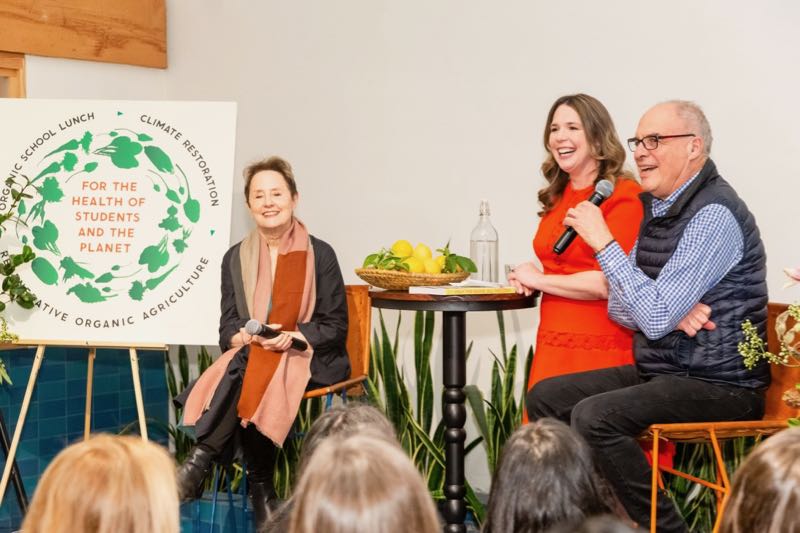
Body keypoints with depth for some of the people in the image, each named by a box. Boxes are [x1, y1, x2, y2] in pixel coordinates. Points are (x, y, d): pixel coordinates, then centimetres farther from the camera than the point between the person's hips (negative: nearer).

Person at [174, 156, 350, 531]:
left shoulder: (319, 254, 2)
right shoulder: (236, 258, 12)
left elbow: (335, 327, 1)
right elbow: (227, 329, 9)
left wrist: (292, 338, -17)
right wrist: (246, 336, -16)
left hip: (308, 359, -3)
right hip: (249, 354, 3)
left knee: (245, 369, -35)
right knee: (240, 369, -35)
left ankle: (202, 460, -34)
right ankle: (260, 488, -34)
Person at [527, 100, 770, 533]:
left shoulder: (713, 216, -19)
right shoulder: (658, 208, 10)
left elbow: (655, 319, -25)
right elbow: (619, 307, 11)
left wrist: (604, 243, -21)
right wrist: (669, 309, -10)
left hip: (717, 385, -9)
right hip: (660, 373, 10)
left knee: (594, 416, -27)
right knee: (546, 398, 6)